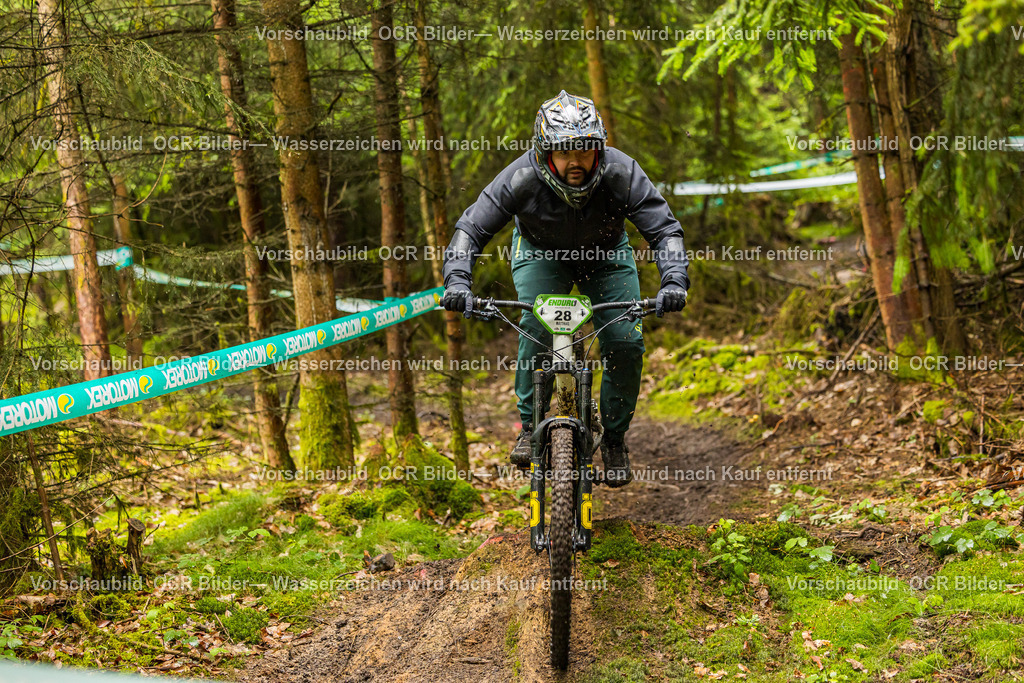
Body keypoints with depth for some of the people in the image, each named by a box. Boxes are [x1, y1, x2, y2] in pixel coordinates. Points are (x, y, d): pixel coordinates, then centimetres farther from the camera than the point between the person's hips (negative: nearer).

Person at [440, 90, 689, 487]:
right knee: (537, 328, -27)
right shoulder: (521, 179, -33)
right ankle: (530, 427, -8)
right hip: (540, 251, -1)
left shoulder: (621, 174, -32)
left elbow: (665, 230, -29)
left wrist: (674, 282, -46)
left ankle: (614, 439, 6)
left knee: (626, 342, -14)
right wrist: (457, 281, -44)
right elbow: (470, 230, -28)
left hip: (605, 254, 1)